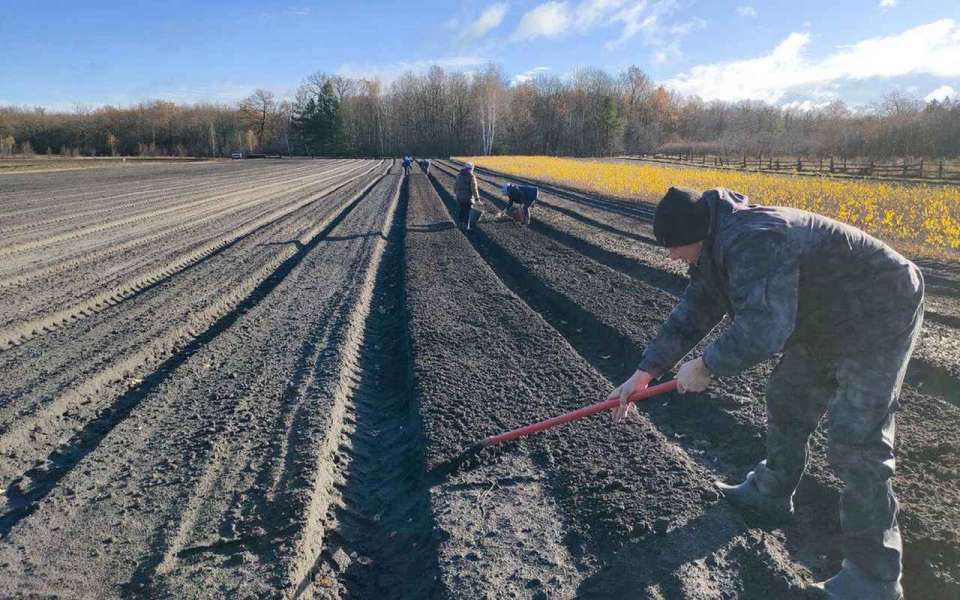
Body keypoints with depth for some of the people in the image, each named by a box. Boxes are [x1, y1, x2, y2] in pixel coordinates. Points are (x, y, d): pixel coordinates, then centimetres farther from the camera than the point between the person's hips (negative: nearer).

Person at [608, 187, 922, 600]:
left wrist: (706, 366, -25)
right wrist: (645, 372, -2)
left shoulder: (749, 242, -34)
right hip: (826, 322, 10)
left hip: (879, 314, -10)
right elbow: (693, 312, 2)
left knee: (856, 443, -11)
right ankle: (771, 493, 40)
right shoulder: (716, 247, -1)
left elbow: (762, 329, -41)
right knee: (785, 401, 19)